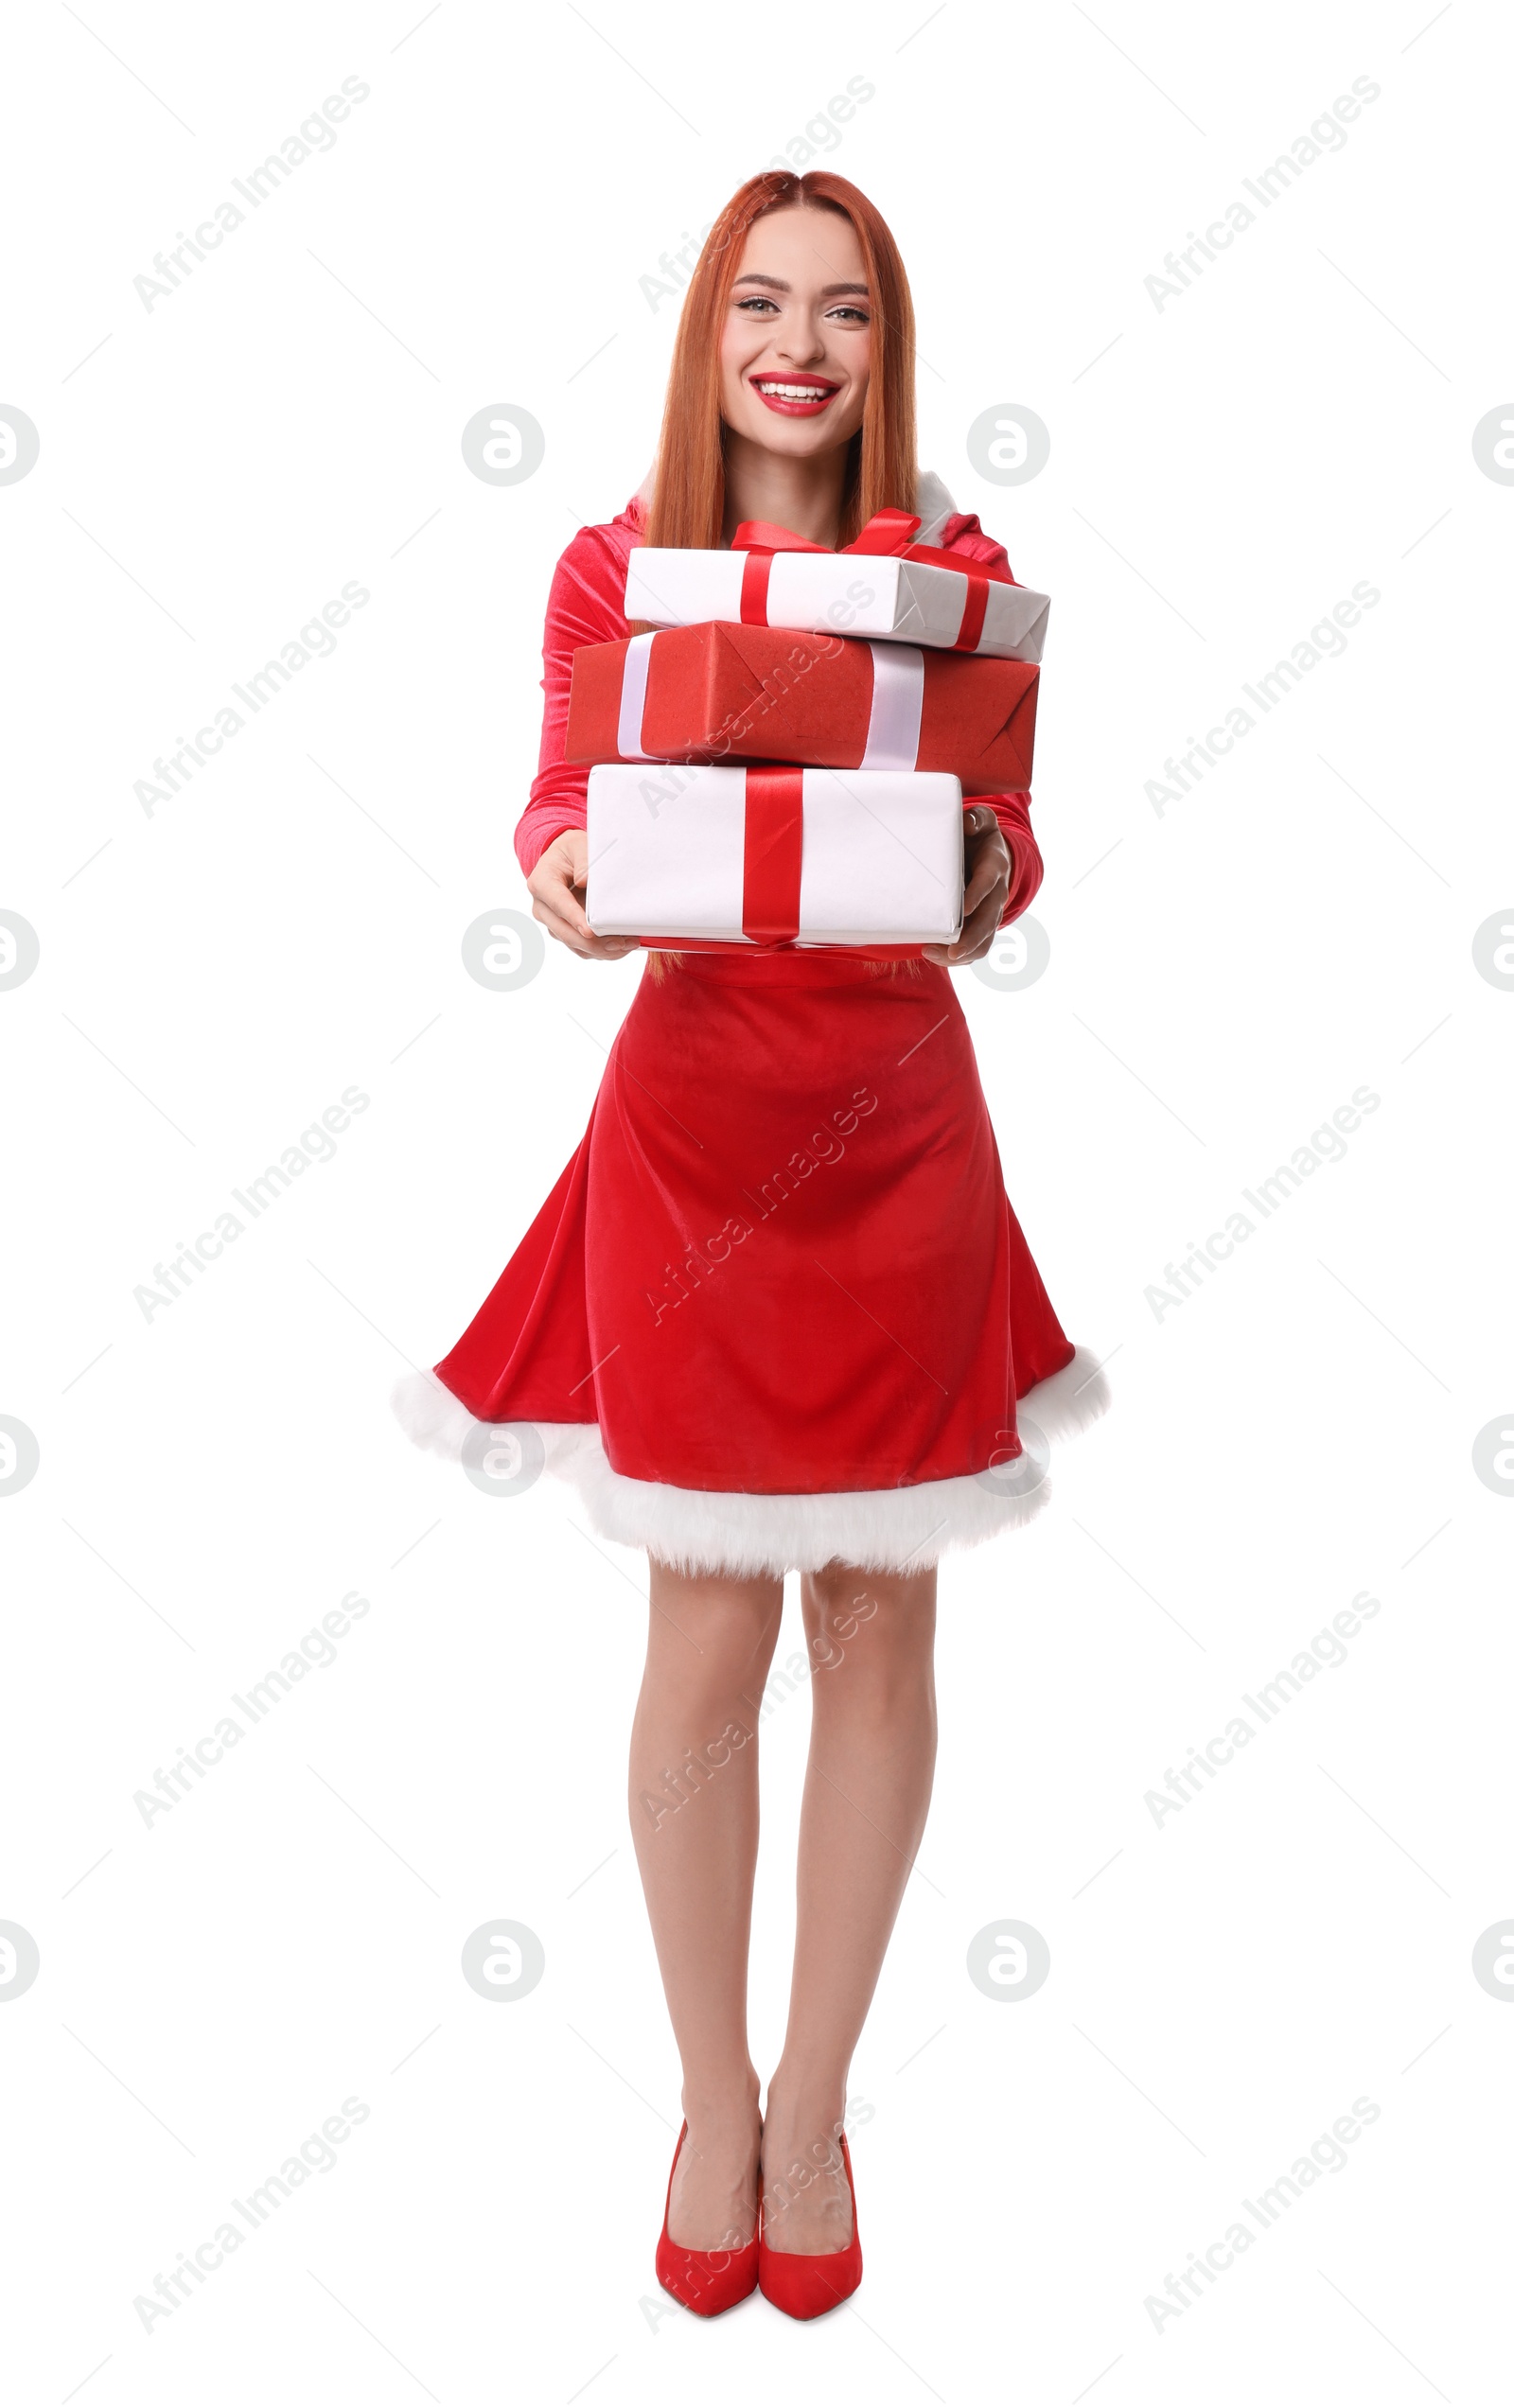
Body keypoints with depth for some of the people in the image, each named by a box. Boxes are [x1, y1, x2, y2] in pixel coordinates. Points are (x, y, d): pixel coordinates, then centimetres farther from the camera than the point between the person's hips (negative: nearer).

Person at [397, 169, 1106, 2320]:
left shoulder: (958, 565, 4)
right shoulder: (618, 566, 2)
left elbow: (1002, 819, -1)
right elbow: (564, 797, -5)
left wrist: (985, 874, -24)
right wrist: (561, 876, -28)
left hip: (904, 1116, 2)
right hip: (696, 1110, -1)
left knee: (880, 1621, 7)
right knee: (710, 1636, 3)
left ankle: (816, 2100, 28)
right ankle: (713, 2099, 27)